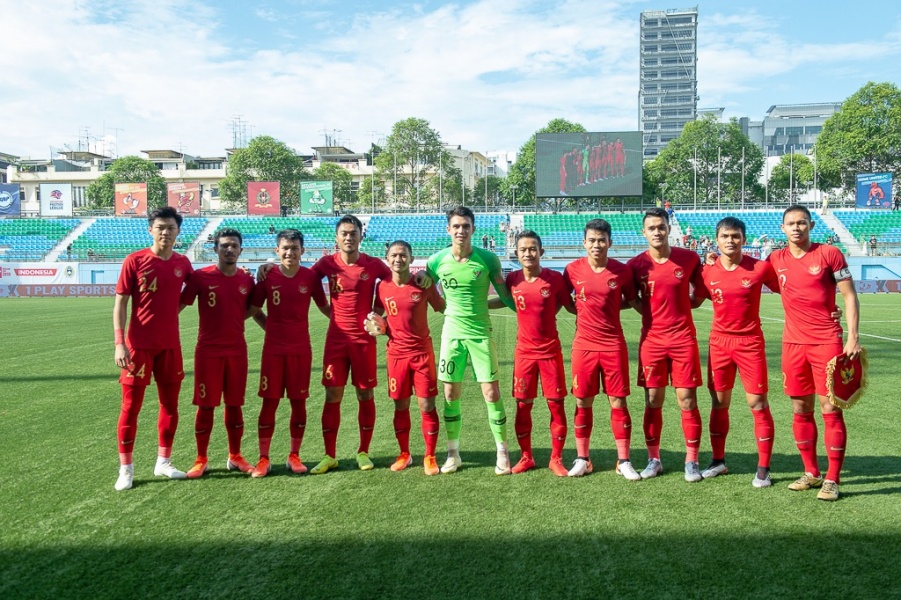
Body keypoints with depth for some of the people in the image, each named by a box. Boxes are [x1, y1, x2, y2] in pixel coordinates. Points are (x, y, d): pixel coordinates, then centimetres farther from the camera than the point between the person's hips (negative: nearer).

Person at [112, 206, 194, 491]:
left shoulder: (182, 263, 3)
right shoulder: (134, 261, -8)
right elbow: (120, 303, -8)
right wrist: (119, 343, -15)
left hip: (170, 344, 4)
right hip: (139, 344, -4)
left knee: (170, 404, 10)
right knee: (131, 406, 1)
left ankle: (163, 462, 24)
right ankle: (126, 468, 13)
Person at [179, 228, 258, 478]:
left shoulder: (247, 279, 3)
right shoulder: (200, 277, -6)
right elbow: (179, 305, -4)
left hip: (237, 351, 3)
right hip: (208, 351, -3)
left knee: (235, 404, 9)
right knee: (206, 405, 3)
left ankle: (235, 457, 22)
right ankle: (201, 460, 16)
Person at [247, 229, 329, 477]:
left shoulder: (310, 277, -1)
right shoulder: (268, 276, -2)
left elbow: (324, 307, 9)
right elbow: (254, 310, 9)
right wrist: (271, 327, -1)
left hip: (301, 349, 1)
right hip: (273, 349, -1)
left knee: (299, 402, 6)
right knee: (269, 402, 2)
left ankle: (294, 456, 19)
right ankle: (264, 458, 13)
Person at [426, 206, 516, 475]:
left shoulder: (487, 259, -6)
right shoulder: (437, 260, -2)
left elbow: (505, 297, 3)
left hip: (481, 333, -1)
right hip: (452, 333, 2)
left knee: (492, 394, -2)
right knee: (450, 395, 6)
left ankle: (502, 453, 13)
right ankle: (453, 453, 21)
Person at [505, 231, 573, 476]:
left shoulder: (554, 278, -8)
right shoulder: (512, 280, -3)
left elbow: (570, 305, 4)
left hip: (551, 350, -1)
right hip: (524, 352, 2)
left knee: (556, 404, 2)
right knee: (522, 406, 6)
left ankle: (556, 459, 16)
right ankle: (526, 457, 22)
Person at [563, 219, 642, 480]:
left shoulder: (622, 271, -4)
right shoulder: (573, 269, -2)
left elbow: (633, 301, 12)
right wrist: (582, 311, 5)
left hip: (614, 345, -1)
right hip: (584, 345, 1)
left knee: (618, 402, 2)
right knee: (582, 402, 7)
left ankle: (624, 461, 13)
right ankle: (582, 459, 20)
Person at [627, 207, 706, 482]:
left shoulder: (689, 258, -1)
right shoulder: (637, 264, -2)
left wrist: (680, 305, 2)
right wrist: (652, 310, -2)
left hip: (683, 338, 0)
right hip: (651, 339, 1)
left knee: (687, 400, 0)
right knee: (653, 401, 6)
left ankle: (691, 461, 12)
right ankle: (653, 459, 18)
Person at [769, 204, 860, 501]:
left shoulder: (829, 254, -4)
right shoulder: (776, 260, 6)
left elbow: (850, 296, -3)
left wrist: (853, 337, -11)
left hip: (827, 341, -4)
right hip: (793, 343, 4)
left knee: (831, 409, -2)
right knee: (801, 410, 9)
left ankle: (832, 479, 5)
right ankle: (811, 473, 22)